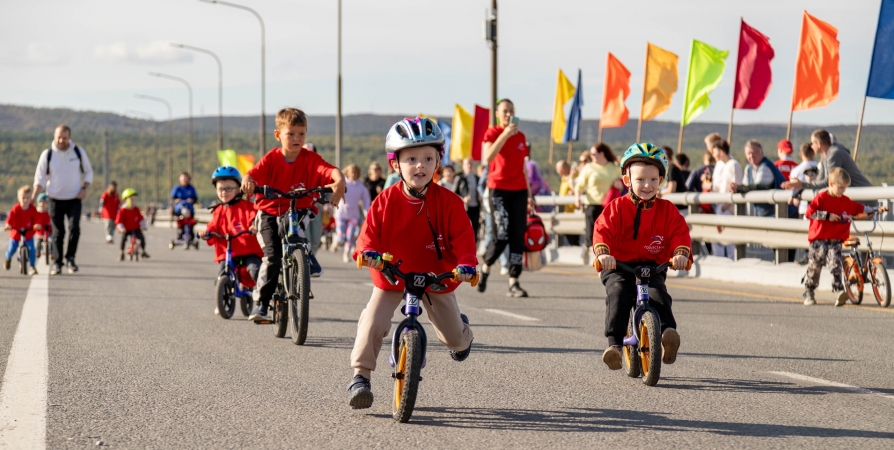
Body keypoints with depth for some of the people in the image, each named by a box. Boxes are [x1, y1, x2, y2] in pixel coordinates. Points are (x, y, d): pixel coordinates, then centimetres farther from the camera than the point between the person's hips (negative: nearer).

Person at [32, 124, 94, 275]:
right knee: (57, 233, 3)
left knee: (74, 228, -15)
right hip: (55, 199, 0)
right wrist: (33, 197, -16)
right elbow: (40, 178, -3)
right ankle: (57, 263, 14)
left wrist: (84, 188, -7)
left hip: (74, 199, 0)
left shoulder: (79, 152, -2)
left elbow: (88, 172, 9)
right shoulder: (47, 154, -6)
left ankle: (70, 257, 3)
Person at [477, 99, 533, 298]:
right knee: (501, 236, -12)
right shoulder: (492, 133, 0)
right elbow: (488, 156, -19)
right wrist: (505, 134, -23)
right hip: (499, 189, -5)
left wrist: (529, 194, 18)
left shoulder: (520, 136, 14)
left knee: (518, 237, -2)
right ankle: (485, 268, 15)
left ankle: (514, 283, -1)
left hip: (519, 190, 5)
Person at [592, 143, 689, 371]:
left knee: (658, 294, -27)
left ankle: (668, 332, -31)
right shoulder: (618, 207, 0)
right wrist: (603, 252, -32)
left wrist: (681, 253, -25)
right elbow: (603, 230, -11)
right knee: (617, 295, -27)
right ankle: (614, 343, -30)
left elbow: (680, 233, -4)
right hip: (619, 266, -2)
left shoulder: (667, 210, 6)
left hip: (653, 267, 2)